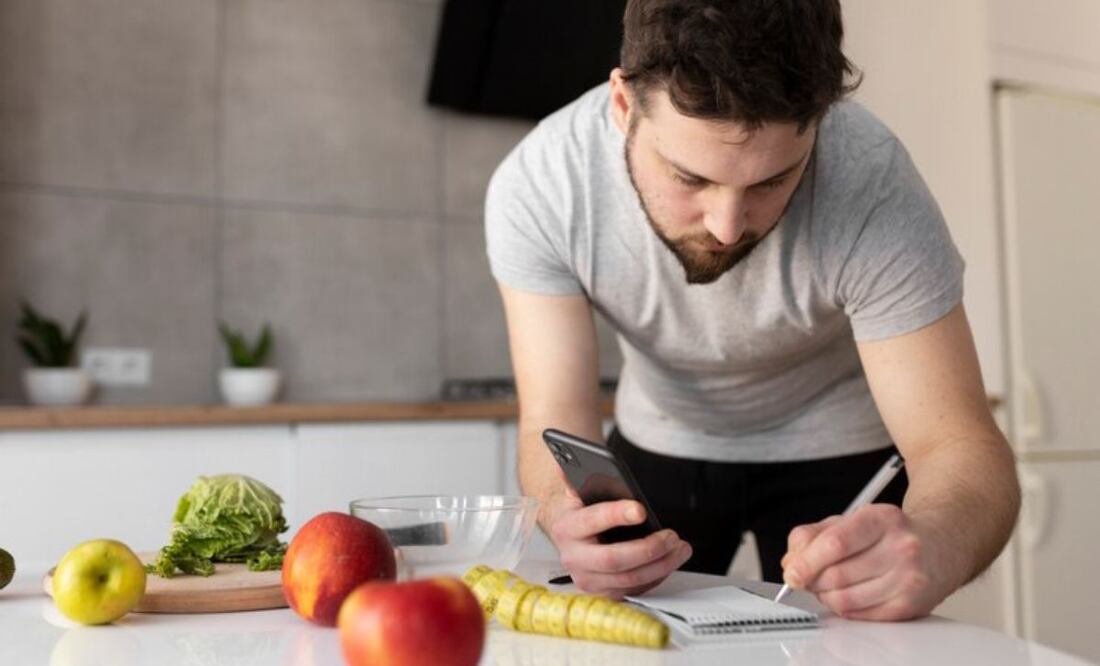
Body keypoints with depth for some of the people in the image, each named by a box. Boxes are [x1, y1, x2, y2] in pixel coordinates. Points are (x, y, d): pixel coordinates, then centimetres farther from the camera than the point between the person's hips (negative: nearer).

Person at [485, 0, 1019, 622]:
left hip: (835, 449, -1)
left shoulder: (871, 186, -33)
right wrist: (569, 518, -50)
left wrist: (931, 548, -55)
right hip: (660, 446, 2)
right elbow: (555, 424, -27)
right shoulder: (535, 186, -28)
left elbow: (957, 443, -32)